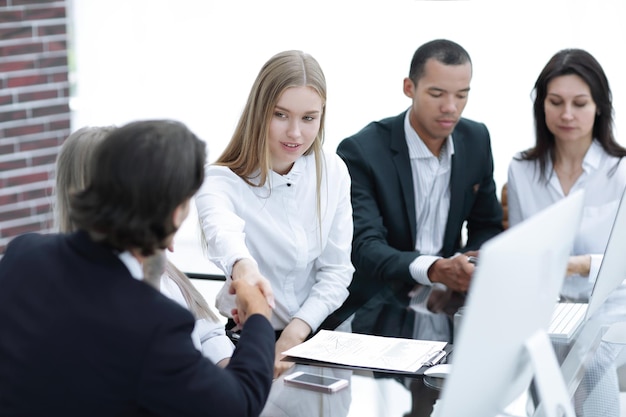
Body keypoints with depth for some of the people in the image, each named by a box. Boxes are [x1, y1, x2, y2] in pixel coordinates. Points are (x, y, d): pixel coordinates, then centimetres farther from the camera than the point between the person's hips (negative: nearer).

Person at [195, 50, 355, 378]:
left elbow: (337, 268, 2)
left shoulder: (333, 173, 0)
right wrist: (243, 266, -61)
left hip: (313, 331, 3)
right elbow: (222, 231, -38)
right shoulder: (221, 181, -13)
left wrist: (297, 332, -13)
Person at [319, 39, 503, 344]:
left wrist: (463, 274, -9)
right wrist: (435, 269, -40)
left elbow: (487, 227, 14)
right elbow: (364, 246, -22)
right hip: (377, 321, -5)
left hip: (446, 316, 5)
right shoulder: (361, 152, -14)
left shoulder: (476, 140, 4)